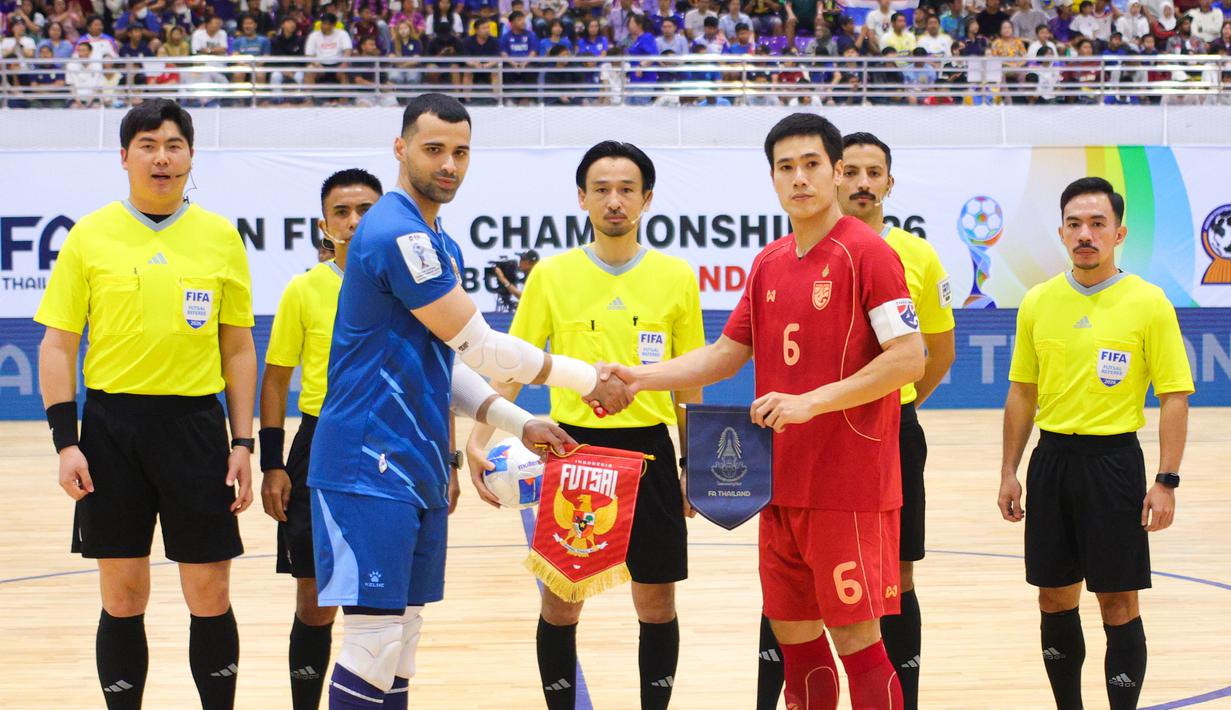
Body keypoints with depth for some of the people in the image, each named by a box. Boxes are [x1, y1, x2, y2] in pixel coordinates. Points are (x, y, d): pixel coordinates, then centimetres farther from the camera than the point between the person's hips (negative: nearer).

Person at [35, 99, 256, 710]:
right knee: (122, 596, 4)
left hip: (196, 423, 1)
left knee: (210, 595, 2)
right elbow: (56, 345, 3)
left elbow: (238, 349, 9)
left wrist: (242, 442, 2)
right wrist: (66, 441, -6)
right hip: (112, 422, 0)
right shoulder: (89, 236, 2)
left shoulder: (220, 236, 5)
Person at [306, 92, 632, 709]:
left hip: (414, 469, 10)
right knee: (375, 635, -11)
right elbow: (476, 344, -14)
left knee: (402, 636, 9)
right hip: (372, 467, -10)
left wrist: (522, 424, 12)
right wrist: (588, 379, -6)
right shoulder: (397, 233, -14)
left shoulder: (438, 244, 17)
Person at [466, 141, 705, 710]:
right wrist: (478, 439, -10)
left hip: (648, 449, 0)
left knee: (656, 602, 5)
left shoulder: (676, 277, 2)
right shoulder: (552, 275, 0)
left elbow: (689, 385, 8)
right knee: (560, 603, 4)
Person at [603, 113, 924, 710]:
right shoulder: (769, 263, 13)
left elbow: (908, 359, -16)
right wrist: (641, 378, 4)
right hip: (783, 483, 7)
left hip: (850, 486, -7)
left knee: (854, 634, -4)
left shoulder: (867, 252, -10)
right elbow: (726, 355, 18)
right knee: (792, 631, 11)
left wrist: (810, 402, -22)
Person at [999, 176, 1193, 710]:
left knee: (1118, 603, -2)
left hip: (1113, 460, -4)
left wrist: (1166, 481, -12)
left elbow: (1174, 396, -6)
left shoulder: (1148, 303, -6)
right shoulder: (1038, 302, 6)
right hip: (1052, 459, 4)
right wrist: (1010, 472, 9)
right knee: (1054, 600, 10)